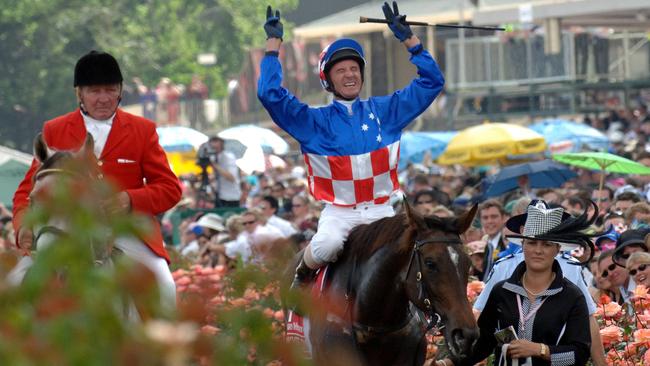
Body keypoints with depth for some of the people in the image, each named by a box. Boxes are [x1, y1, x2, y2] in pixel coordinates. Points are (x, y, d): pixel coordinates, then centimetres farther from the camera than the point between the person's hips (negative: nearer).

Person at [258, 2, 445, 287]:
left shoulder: (384, 111, 10)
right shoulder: (315, 120, 4)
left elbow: (431, 82, 11)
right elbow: (270, 95, -6)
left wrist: (408, 39, 4)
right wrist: (273, 42, -5)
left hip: (382, 210, 2)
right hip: (338, 212, -2)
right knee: (326, 247, -33)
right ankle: (302, 276, 0)